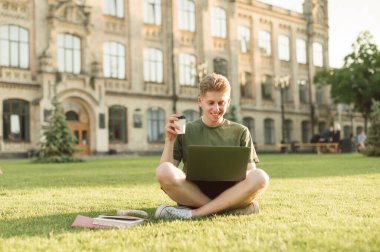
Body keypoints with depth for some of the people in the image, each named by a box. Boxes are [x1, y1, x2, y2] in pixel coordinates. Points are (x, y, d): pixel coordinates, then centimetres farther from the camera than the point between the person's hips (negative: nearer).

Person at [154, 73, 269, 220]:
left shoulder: (240, 132, 14)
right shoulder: (185, 131, 11)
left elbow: (251, 172, 8)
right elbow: (166, 174, 5)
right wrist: (170, 140, -7)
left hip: (230, 193, 1)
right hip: (193, 193, 0)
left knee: (260, 177, -30)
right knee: (164, 171, -30)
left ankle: (192, 213, -27)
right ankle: (234, 209, -25)